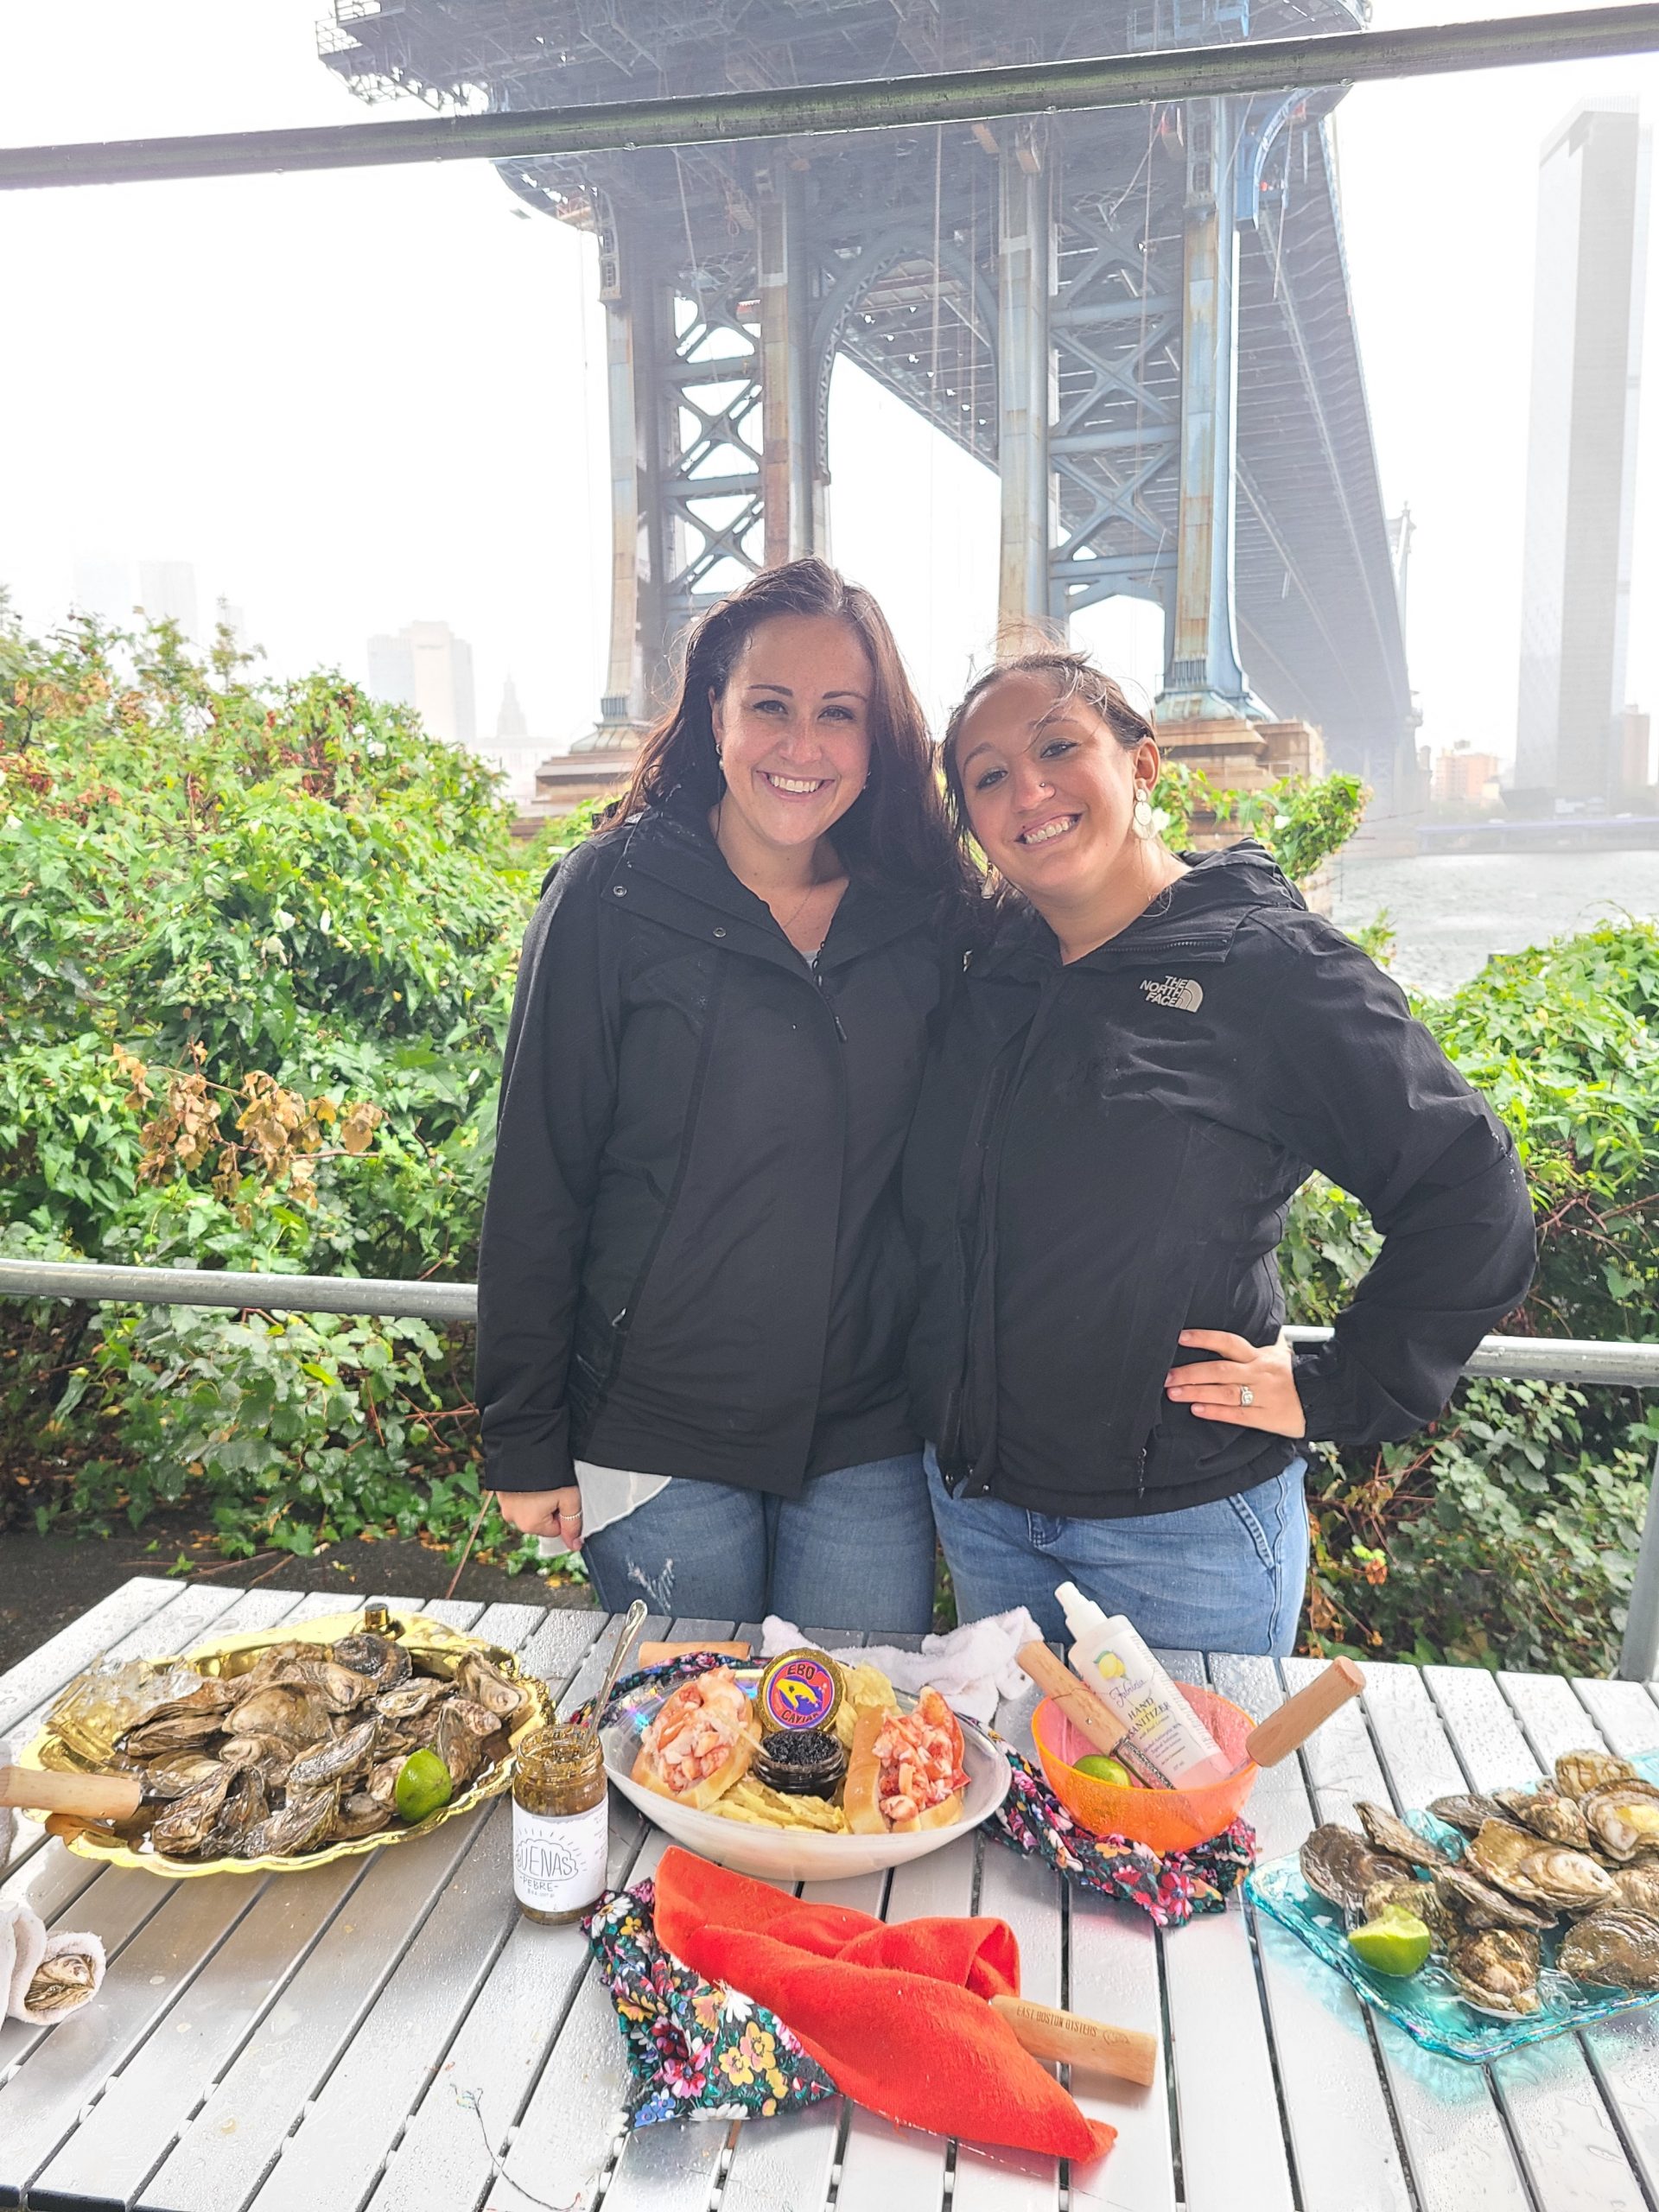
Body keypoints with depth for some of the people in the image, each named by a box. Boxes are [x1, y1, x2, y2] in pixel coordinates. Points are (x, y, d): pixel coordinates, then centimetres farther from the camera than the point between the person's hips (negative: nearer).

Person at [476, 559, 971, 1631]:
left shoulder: (925, 914, 0)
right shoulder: (613, 893, -8)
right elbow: (537, 1177, -7)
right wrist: (527, 1444, -6)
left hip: (871, 1447, 3)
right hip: (656, 1438, -2)